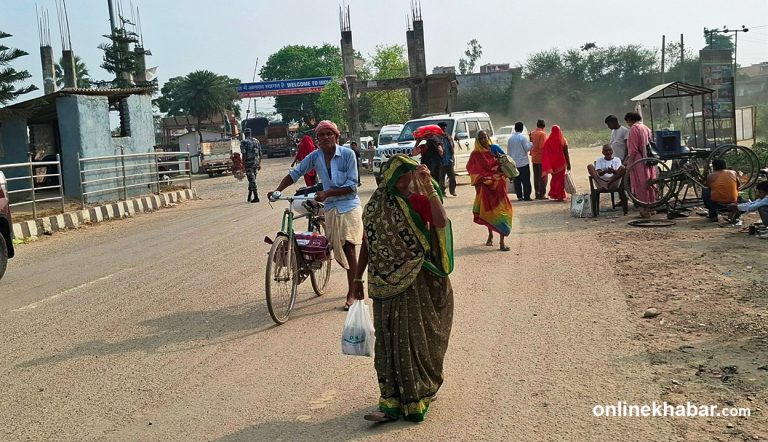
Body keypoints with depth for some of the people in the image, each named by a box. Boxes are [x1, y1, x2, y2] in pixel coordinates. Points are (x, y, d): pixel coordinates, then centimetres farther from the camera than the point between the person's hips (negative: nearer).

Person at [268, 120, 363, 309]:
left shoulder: (347, 154, -13)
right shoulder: (315, 156, -2)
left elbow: (352, 185, -14)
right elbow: (295, 174, 2)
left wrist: (327, 193, -22)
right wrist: (277, 191, -10)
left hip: (349, 206, -4)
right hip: (331, 208, 4)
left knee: (348, 249, -8)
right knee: (337, 252, 8)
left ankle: (351, 293, 0)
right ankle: (356, 277, 34)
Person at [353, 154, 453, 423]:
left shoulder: (419, 201, -5)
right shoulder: (375, 205, 5)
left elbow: (441, 222, -24)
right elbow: (367, 243, 10)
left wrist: (429, 187, -25)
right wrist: (358, 278, 11)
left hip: (416, 281, -3)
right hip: (386, 283, 3)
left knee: (414, 337, 2)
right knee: (388, 339, 4)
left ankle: (417, 398, 18)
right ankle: (392, 403, 10)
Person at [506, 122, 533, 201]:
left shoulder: (510, 138, 5)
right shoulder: (522, 137, -10)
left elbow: (508, 151, 11)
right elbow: (527, 148, -9)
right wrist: (531, 143, 6)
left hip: (514, 163, 5)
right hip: (523, 162, -5)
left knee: (516, 180, 8)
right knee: (525, 180, 0)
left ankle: (519, 196, 8)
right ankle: (526, 196, -2)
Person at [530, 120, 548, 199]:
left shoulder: (532, 133, 8)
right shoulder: (542, 134, -13)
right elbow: (542, 146, -19)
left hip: (534, 158, 7)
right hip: (541, 158, -7)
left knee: (536, 177, 11)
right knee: (542, 177, -2)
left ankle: (537, 194, 14)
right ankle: (542, 194, -3)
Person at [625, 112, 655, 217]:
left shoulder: (634, 128, -10)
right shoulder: (646, 128, 15)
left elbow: (633, 148, -16)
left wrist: (629, 162, -14)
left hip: (639, 161, -8)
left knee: (640, 185, -4)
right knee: (649, 185, 13)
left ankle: (645, 210, -4)